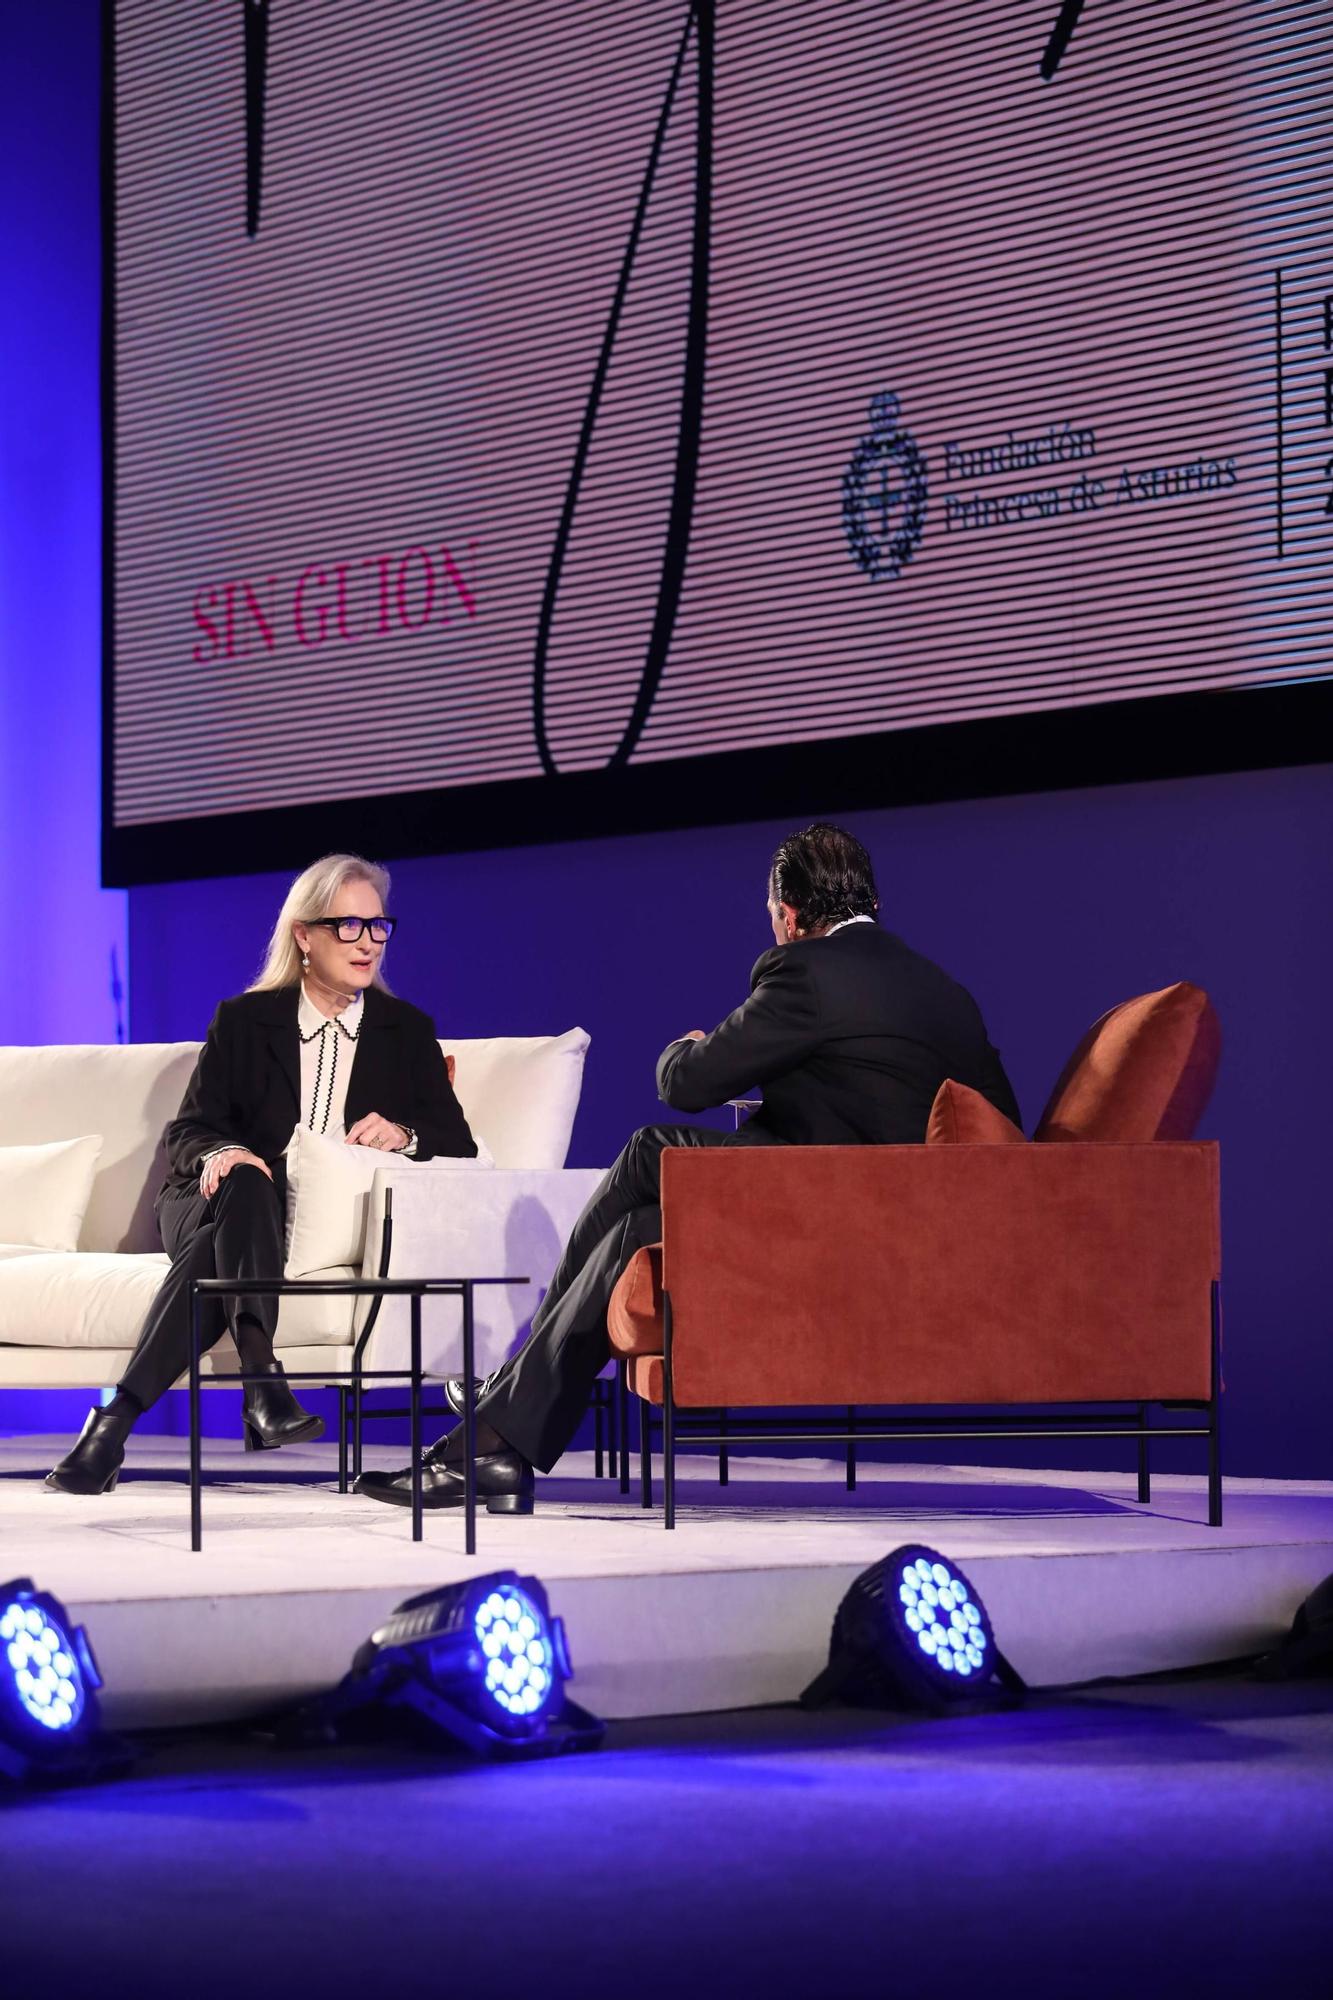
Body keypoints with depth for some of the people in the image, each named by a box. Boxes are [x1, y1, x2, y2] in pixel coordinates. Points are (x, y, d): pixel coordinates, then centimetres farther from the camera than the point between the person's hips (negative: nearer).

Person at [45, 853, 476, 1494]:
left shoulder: (408, 1032, 16)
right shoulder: (243, 1021, 13)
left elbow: (459, 1147, 10)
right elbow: (186, 1133, 7)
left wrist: (403, 1135, -12)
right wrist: (221, 1152, -18)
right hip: (212, 1202, 0)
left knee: (216, 1251, -33)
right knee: (245, 1183, -38)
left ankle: (119, 1418, -42)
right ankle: (261, 1379, -53)